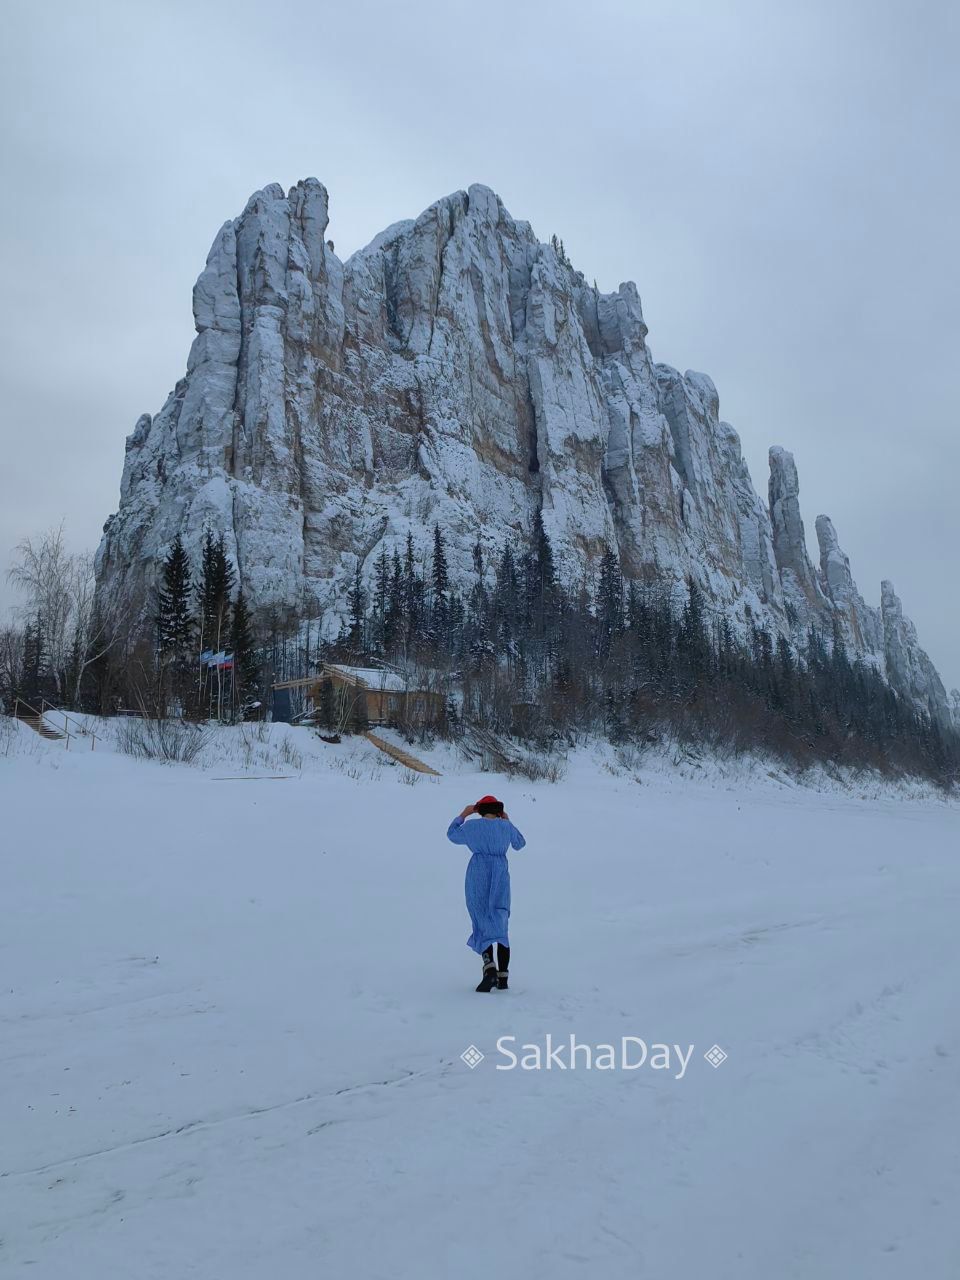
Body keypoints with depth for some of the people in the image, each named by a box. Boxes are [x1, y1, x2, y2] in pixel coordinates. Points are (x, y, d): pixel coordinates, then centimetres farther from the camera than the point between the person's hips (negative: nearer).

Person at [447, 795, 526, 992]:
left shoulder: (472, 826, 0)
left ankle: (490, 969, -21)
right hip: (500, 878, 2)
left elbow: (452, 834, 19)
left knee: (483, 925, 0)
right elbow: (519, 844, 23)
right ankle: (503, 977, 5)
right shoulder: (506, 826, 5)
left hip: (478, 877, -2)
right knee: (501, 927, 9)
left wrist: (463, 814, 27)